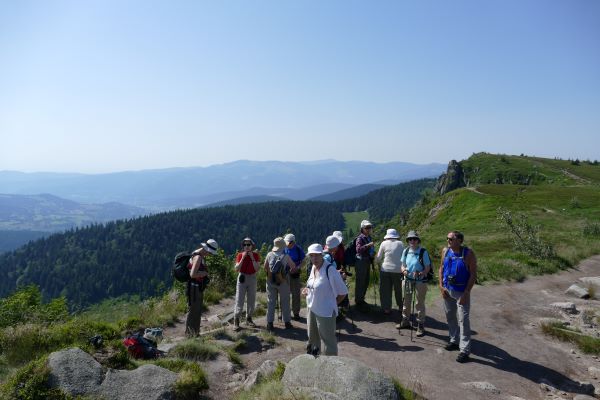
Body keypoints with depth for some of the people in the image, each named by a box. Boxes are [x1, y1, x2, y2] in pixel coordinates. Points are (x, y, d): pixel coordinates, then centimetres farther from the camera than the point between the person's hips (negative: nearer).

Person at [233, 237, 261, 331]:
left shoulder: (256, 255, -1)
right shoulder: (240, 255, -4)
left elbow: (257, 268, -11)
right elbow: (237, 269, -12)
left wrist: (252, 258, -17)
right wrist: (243, 258, -18)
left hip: (252, 278, 2)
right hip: (242, 278, -2)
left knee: (251, 300, 9)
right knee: (239, 300, -4)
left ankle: (249, 319, 24)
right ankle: (236, 320, 3)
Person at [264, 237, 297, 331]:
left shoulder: (269, 255, -3)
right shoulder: (286, 256, -8)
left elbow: (265, 267, 5)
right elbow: (294, 267, 6)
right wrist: (290, 271, 26)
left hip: (270, 281, 2)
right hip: (283, 282, -2)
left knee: (271, 302, 9)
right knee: (285, 302, 11)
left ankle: (270, 323, 11)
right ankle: (287, 322, 19)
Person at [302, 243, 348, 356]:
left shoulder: (329, 269, -23)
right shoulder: (313, 267, 1)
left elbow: (343, 292, -18)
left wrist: (333, 304, -7)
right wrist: (308, 290, 1)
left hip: (325, 312, -8)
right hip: (312, 308, 8)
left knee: (328, 340, 5)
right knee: (312, 337, 23)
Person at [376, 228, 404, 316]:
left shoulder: (384, 244, -1)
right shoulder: (400, 243, 0)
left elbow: (378, 258, 5)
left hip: (386, 270, -1)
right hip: (398, 270, 1)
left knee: (386, 290, 8)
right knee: (399, 289, 16)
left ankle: (387, 309, 10)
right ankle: (401, 307, 26)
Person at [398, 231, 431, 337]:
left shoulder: (423, 252, -13)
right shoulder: (406, 251, 2)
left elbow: (427, 267, -9)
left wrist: (421, 273, -27)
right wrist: (403, 270, -11)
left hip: (420, 281, -5)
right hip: (407, 280, 5)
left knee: (419, 303, 3)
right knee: (406, 301, 17)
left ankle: (420, 326, 16)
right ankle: (405, 321, 35)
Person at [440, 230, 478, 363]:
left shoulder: (468, 253, -15)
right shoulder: (445, 251, 0)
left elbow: (473, 274, -13)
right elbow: (441, 268, 8)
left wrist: (467, 292, -17)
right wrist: (441, 286, 0)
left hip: (462, 291, -5)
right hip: (447, 290, 6)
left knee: (463, 320, -6)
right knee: (450, 317, 16)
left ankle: (465, 350, 0)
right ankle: (454, 341, 33)